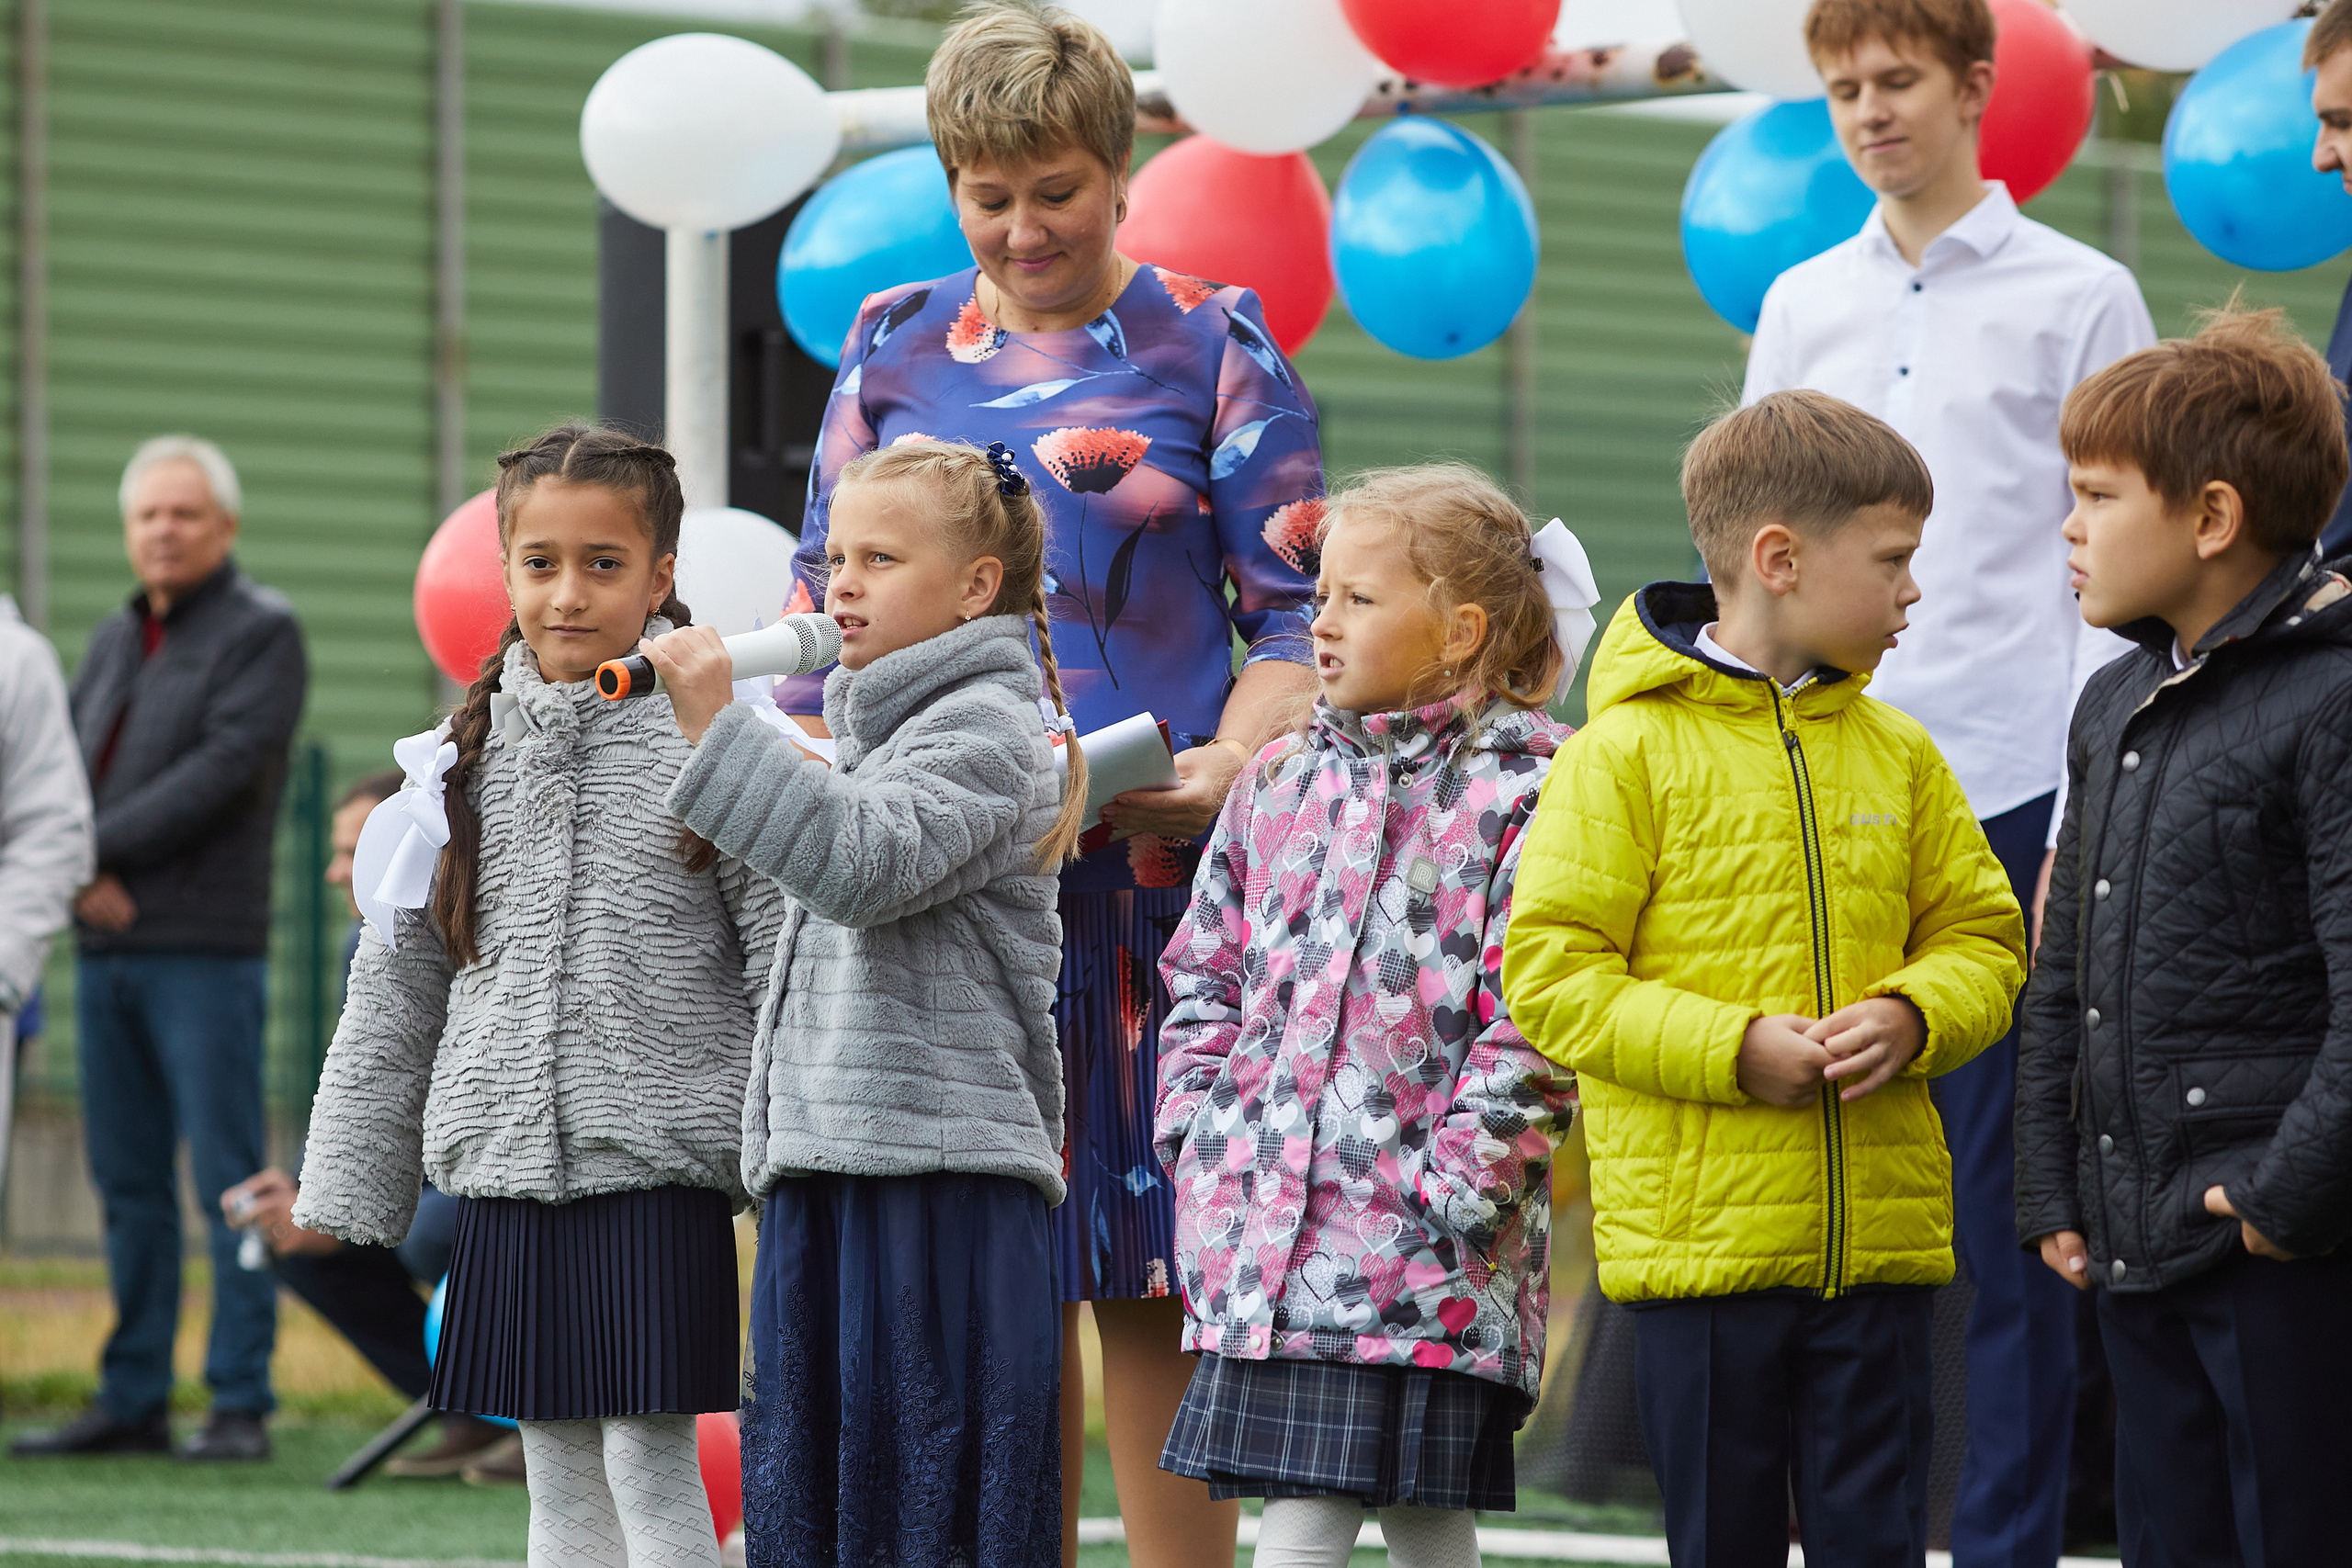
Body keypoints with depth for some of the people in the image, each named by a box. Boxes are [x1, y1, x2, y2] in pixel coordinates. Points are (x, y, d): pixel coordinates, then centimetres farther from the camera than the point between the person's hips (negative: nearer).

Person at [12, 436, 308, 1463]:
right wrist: (80, 876, -6)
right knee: (127, 1182, 7)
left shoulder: (262, 632, -2)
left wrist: (102, 849, -13)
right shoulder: (114, 642, 19)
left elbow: (224, 769, -13)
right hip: (108, 946, 7)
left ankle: (241, 1405, -6)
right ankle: (133, 1401, 11)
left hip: (206, 951, -7)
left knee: (229, 1181, -6)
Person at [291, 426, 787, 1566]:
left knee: (650, 1469, -6)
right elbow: (394, 992, 13)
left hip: (656, 1174, -4)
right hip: (503, 1180, 4)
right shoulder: (465, 758, 8)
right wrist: (350, 1182, 12)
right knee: (559, 1475, 9)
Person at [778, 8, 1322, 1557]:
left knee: (1148, 1262, -5)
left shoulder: (1213, 349, 4)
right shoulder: (897, 352, 14)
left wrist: (1229, 764, -15)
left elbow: (1298, 613, 2)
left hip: (1150, 865, -3)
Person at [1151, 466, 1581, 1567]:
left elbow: (1532, 1022, -11)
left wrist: (1456, 1188, -16)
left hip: (1416, 1243, -6)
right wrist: (1200, 1139, 6)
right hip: (1265, 1230, 6)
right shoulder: (1279, 783, 14)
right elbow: (1204, 976, 18)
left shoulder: (1522, 795, -5)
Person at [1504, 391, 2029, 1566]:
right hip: (1696, 1236, -4)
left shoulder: (1897, 754, 10)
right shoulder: (1628, 753, -6)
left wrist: (1912, 1018, -8)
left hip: (1880, 1236, 4)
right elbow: (1549, 973, -10)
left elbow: (1982, 940, 14)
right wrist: (1735, 1050, -18)